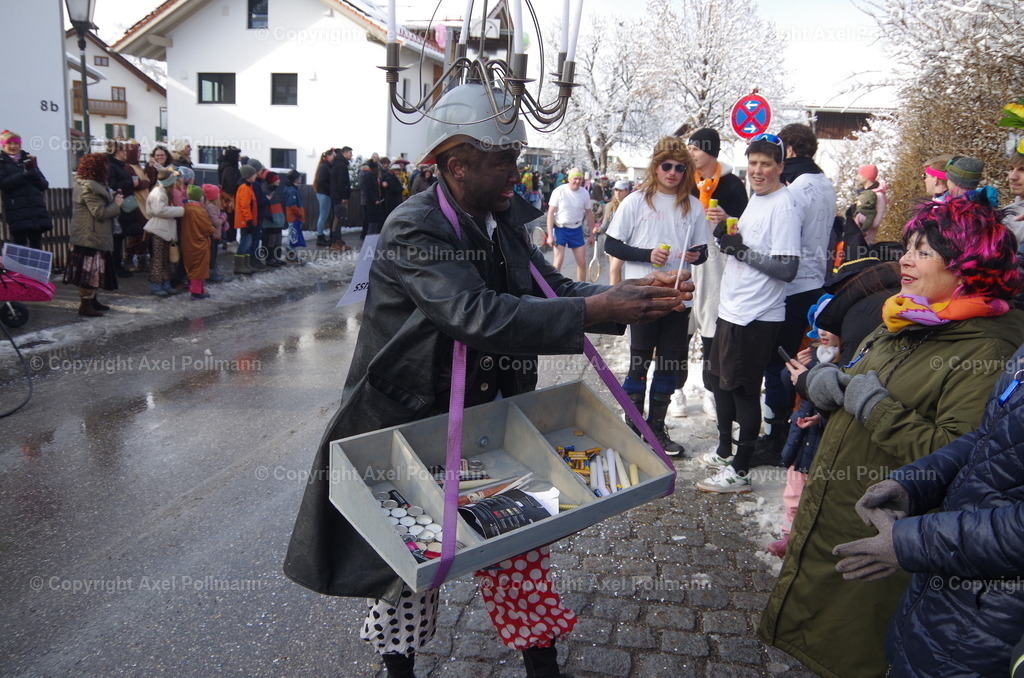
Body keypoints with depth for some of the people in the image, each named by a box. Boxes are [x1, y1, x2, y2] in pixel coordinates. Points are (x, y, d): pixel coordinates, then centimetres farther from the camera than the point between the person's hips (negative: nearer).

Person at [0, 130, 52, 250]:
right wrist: (24, 175, -15)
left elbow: (44, 185, 11)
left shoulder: (29, 160, 19)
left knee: (37, 247, 3)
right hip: (17, 213, -3)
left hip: (37, 211, 3)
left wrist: (33, 172, -7)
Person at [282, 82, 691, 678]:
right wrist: (594, 311, -38)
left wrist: (626, 294, -14)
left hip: (488, 417, 6)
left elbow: (552, 287, 4)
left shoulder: (503, 220, 3)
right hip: (412, 422, -6)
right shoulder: (414, 229, -22)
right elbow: (480, 315, -35)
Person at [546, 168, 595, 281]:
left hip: (577, 229, 3)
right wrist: (550, 235, -14)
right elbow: (551, 213, -9)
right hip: (560, 229, -3)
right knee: (558, 262, -10)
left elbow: (589, 213, 10)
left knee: (582, 262, 4)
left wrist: (591, 234, 11)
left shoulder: (585, 194, -1)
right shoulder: (559, 191, -11)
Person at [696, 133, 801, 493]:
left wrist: (741, 250, -19)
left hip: (757, 316, -10)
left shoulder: (783, 207, -16)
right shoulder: (755, 199, 13)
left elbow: (787, 269, -22)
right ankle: (724, 450, 36)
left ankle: (739, 471, 10)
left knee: (744, 390, -1)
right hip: (731, 309, 10)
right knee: (720, 380, 19)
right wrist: (725, 236, 2)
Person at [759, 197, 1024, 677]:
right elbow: (851, 376, 20)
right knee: (801, 629, 25)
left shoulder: (984, 353, -21)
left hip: (875, 539, -8)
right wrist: (823, 379, -2)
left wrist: (879, 408, -25)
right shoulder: (903, 324, 6)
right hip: (825, 508, 8)